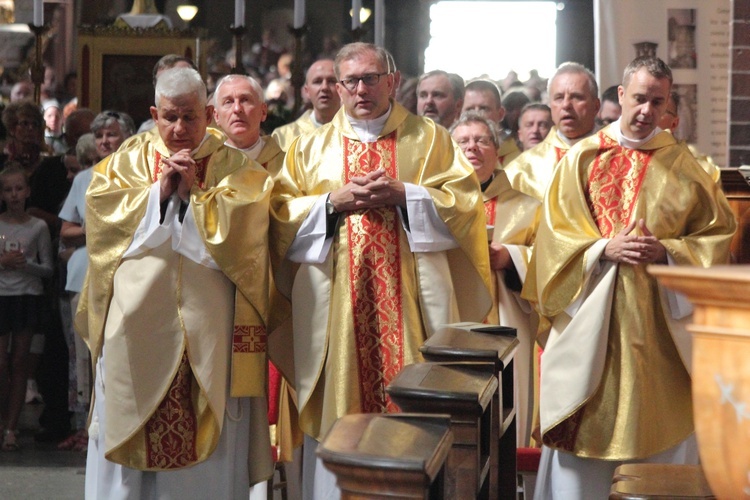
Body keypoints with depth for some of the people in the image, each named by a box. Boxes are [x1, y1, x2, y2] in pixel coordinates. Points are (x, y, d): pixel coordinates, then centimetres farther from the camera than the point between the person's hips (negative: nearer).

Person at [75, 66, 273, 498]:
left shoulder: (236, 166, 7)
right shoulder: (125, 162, 12)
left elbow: (244, 224, -8)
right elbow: (101, 215, -2)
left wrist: (193, 193, -10)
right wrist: (159, 192, -8)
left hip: (208, 326, -1)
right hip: (136, 321, 1)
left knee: (209, 437, 1)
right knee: (130, 426, 4)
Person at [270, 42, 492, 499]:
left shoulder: (430, 138, 9)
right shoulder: (311, 147, 13)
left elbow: (466, 204, 0)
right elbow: (282, 215, 6)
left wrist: (403, 194, -11)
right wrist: (333, 201, -9)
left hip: (409, 301, -1)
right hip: (336, 305, 1)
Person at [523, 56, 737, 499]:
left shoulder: (682, 164, 5)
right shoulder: (583, 158, 4)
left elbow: (718, 231, 4)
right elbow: (556, 231, 1)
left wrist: (669, 251, -12)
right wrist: (604, 248, -14)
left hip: (660, 322, 1)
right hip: (593, 320, 0)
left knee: (659, 423, 3)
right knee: (588, 427, 2)